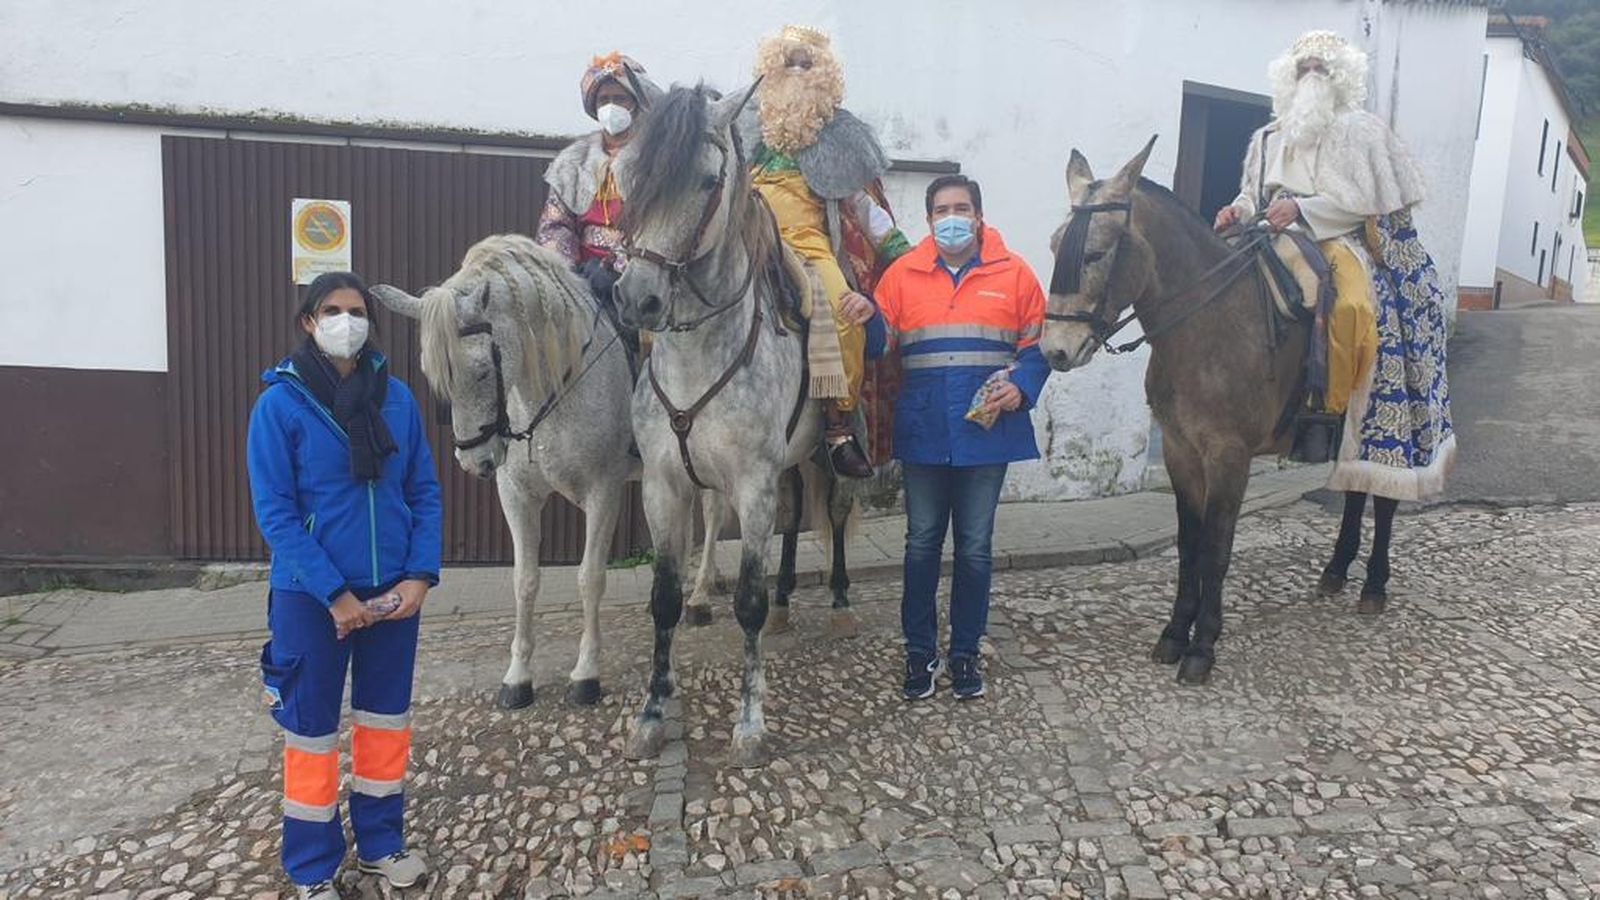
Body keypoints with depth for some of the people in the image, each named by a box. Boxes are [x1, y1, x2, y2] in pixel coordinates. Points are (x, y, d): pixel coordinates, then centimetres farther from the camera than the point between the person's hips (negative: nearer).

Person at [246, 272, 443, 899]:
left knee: (386, 717, 16)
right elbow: (274, 511, -11)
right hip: (311, 596, -3)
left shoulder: (397, 396, 0)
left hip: (394, 589, 3)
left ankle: (381, 842, 36)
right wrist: (334, 594, -16)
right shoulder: (280, 404, -9)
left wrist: (421, 575, -8)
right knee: (311, 728, 9)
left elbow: (424, 491, 3)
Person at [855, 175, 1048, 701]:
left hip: (988, 430, 0)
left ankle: (965, 653, 22)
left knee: (975, 547, 8)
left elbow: (1037, 345, 5)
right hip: (924, 433, 1)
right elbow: (880, 343, 4)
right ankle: (920, 653, 21)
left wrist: (1021, 387, -12)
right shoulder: (903, 273, 4)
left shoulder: (1013, 274, 3)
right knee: (922, 544, 8)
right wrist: (867, 320, -17)